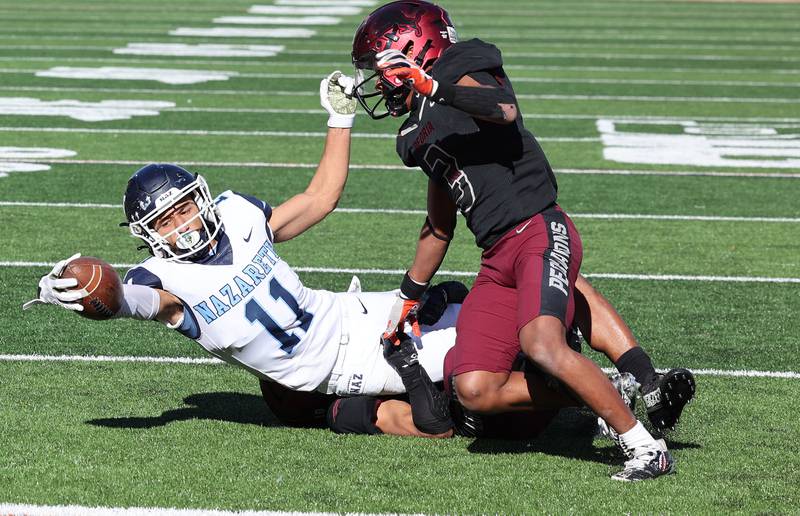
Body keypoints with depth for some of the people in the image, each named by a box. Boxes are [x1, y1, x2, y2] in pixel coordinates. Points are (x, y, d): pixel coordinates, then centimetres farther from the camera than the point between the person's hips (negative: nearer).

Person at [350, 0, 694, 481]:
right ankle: (609, 398, -2)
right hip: (497, 260, 8)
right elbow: (439, 226, 33)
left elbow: (505, 111, -22)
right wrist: (410, 295, 37)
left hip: (540, 231, -8)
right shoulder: (419, 136, 25)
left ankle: (646, 449, -25)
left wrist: (436, 87, -31)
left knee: (542, 346, -32)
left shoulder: (463, 72, 1)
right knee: (476, 391, -9)